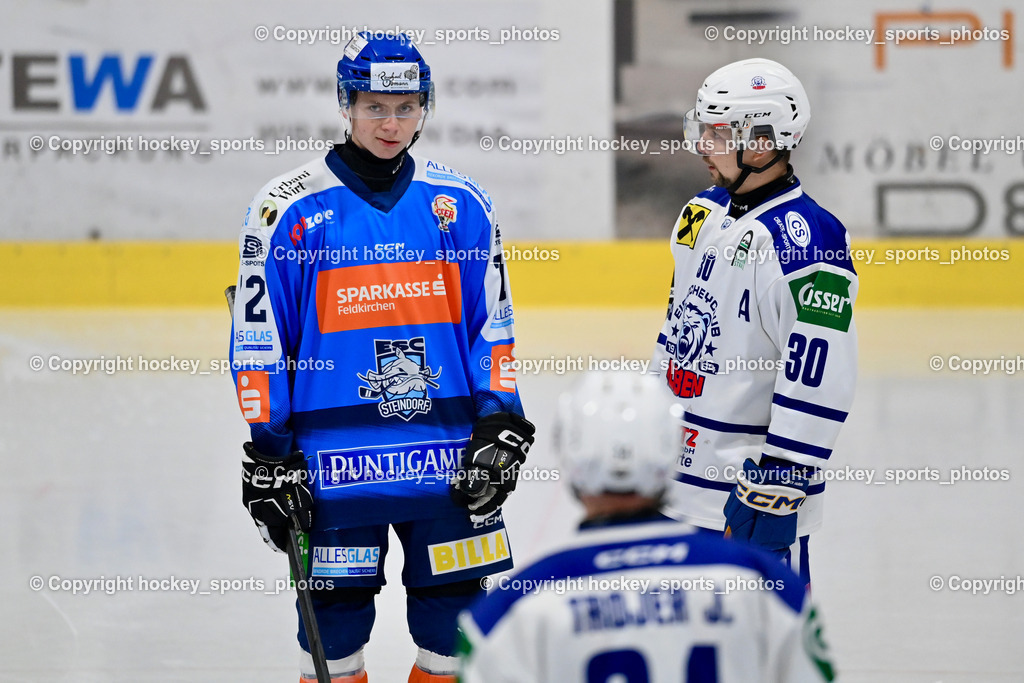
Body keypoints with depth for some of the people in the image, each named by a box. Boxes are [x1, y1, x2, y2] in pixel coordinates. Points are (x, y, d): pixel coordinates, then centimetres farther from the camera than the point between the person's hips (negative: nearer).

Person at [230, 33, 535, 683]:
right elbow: (257, 342, 0)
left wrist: (501, 425, 4)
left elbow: (492, 322, 12)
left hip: (448, 455, 3)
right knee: (336, 622, 4)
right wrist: (269, 455, -3)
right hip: (336, 457, -2)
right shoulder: (289, 208, -3)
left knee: (453, 613, 8)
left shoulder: (463, 203, 6)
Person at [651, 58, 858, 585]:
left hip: (750, 484, -9)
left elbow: (818, 380, -22)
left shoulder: (806, 240, -19)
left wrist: (778, 487, -23)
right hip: (678, 479, 9)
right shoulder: (702, 214, 10)